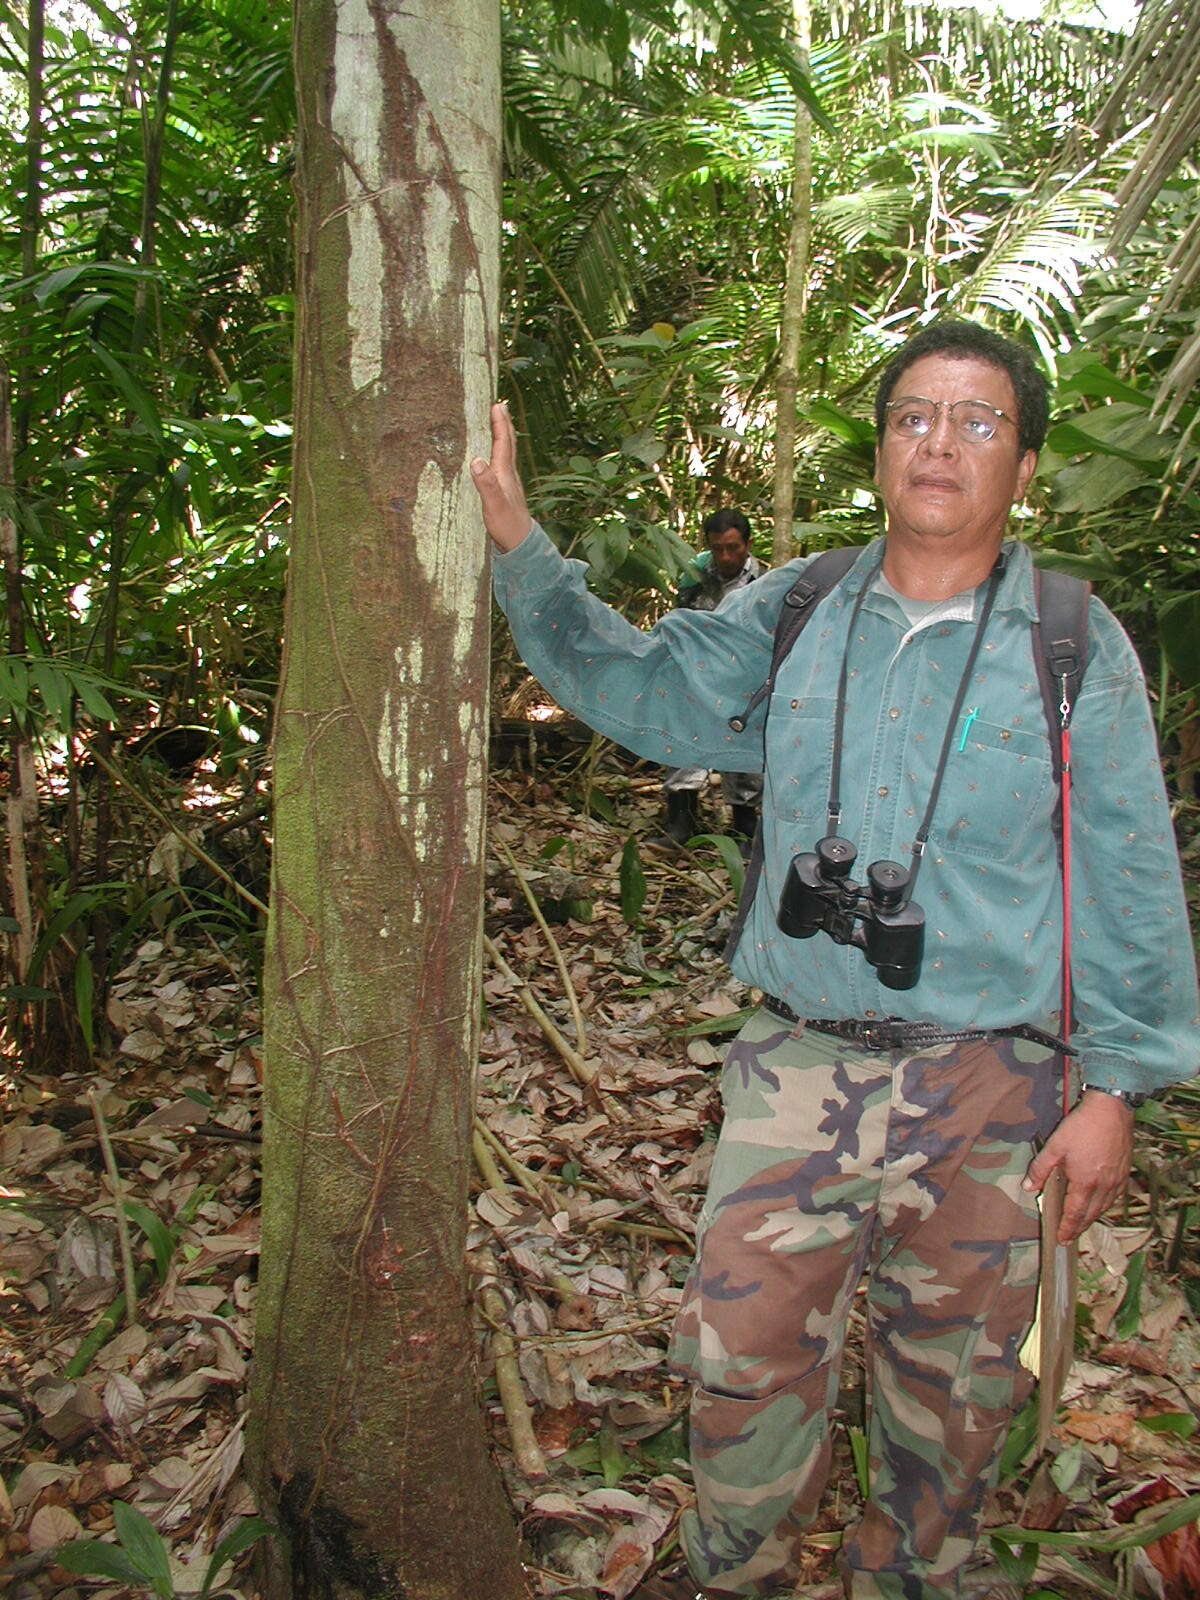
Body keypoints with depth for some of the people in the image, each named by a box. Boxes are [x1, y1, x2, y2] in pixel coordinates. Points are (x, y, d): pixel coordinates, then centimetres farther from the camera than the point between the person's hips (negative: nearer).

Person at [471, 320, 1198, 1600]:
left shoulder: (1076, 646, -3)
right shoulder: (791, 619, 3)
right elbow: (636, 687, 13)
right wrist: (517, 547, 3)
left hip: (987, 1085, -1)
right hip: (796, 1064, 1)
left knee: (953, 1372, 16)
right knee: (743, 1350, 6)